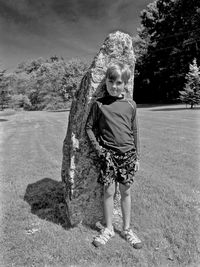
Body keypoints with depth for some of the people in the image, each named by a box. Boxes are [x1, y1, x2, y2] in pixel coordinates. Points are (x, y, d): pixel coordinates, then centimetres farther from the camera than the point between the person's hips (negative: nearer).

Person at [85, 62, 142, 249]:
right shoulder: (99, 104, -2)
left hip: (128, 153, 2)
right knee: (108, 191, 6)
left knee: (126, 192, 11)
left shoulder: (131, 105, 3)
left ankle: (127, 229, 30)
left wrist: (137, 157, 8)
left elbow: (134, 132, 8)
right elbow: (89, 127, 3)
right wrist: (97, 148, -6)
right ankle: (108, 229, 28)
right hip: (108, 154, -1)